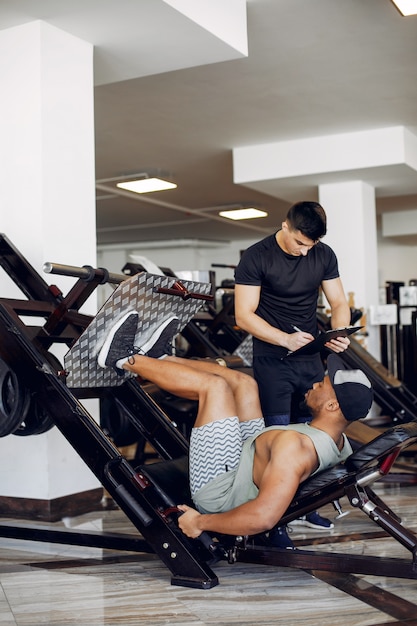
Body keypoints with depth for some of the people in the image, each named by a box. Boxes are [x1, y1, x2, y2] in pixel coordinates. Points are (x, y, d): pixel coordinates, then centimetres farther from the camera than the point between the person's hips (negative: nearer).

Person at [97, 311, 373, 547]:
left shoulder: (294, 446, -36)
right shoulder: (339, 442, -7)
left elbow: (263, 518, -45)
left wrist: (200, 523, -32)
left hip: (219, 492, -9)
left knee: (215, 384, -14)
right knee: (244, 382, 9)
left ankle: (125, 359, 5)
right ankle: (158, 357, 21)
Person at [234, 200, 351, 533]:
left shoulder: (324, 255, 2)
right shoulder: (256, 257, -12)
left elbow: (338, 303, 5)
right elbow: (244, 315, -13)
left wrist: (339, 333, -17)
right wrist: (286, 339, -25)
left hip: (311, 357, 5)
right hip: (272, 359, -4)